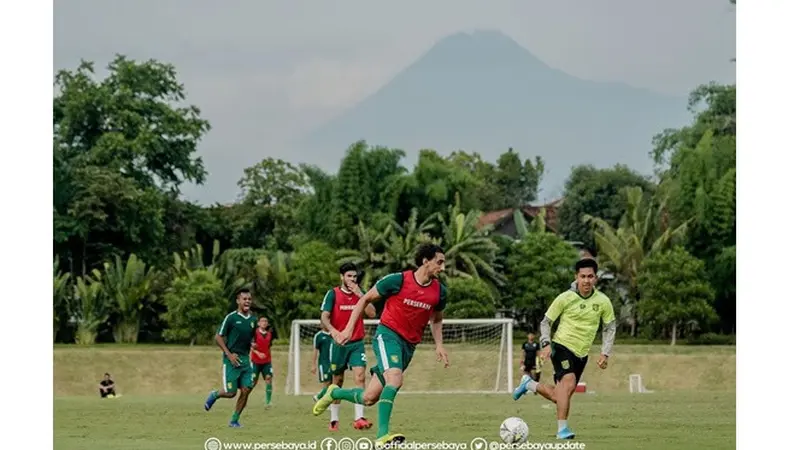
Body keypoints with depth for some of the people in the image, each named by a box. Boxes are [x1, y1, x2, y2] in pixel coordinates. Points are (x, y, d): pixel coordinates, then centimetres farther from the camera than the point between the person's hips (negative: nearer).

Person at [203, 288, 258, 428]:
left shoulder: (253, 319, 9)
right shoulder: (231, 318, -9)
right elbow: (218, 337, -6)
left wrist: (251, 344, 0)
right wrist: (229, 354, -14)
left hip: (245, 359, 5)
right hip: (231, 359, -5)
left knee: (246, 390, -4)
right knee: (230, 392, -6)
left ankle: (234, 420, 9)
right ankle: (214, 395, 27)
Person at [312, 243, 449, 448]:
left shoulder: (439, 291, 2)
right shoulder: (398, 280, -11)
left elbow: (436, 319, 22)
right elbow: (365, 299, 1)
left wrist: (439, 345, 8)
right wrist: (349, 328, -4)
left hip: (409, 346, 5)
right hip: (387, 334, -5)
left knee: (369, 398, 2)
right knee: (395, 378, -33)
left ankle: (334, 393, 32)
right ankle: (382, 436, -32)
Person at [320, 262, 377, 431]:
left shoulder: (360, 293, 7)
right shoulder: (333, 294, -3)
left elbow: (372, 313, -4)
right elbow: (324, 317, -11)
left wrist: (360, 295, -13)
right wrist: (333, 330, -29)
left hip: (357, 343, 2)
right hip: (339, 343, -2)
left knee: (360, 377, -15)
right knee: (337, 381, 6)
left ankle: (359, 418, -21)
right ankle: (334, 419, 17)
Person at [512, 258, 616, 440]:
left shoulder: (603, 302, -3)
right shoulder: (565, 298, -10)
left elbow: (610, 327, 9)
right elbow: (546, 321, -1)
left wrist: (605, 353, 0)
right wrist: (546, 344, -16)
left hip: (582, 353, 5)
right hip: (562, 346, -5)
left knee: (559, 397, 9)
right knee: (569, 382, -30)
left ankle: (530, 385, 36)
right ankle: (562, 428, -25)